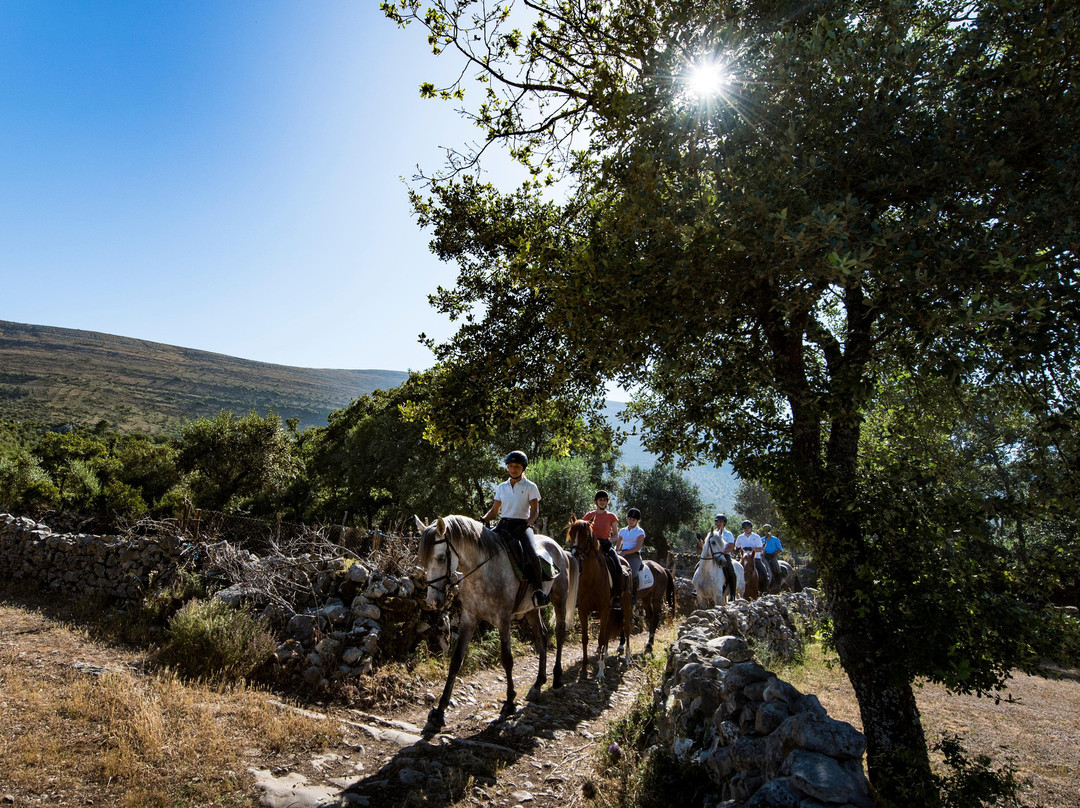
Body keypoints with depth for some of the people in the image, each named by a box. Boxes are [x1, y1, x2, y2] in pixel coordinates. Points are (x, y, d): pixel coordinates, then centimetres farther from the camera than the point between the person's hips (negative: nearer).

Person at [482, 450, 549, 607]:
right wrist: (481, 521, -1)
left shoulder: (530, 487, 3)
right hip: (503, 525, 5)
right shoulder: (502, 487, 15)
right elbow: (494, 510, 18)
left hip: (522, 525, -5)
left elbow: (535, 512, -4)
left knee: (532, 555, -31)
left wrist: (525, 525, -22)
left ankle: (540, 591, -16)